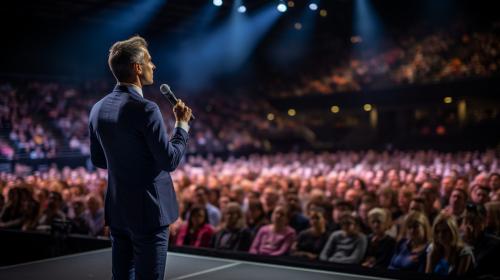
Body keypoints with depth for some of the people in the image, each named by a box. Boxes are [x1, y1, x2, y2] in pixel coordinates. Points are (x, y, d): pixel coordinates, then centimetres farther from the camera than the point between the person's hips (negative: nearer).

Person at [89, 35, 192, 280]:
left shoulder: (98, 109, 5)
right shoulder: (145, 110, -19)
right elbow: (170, 161, -16)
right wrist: (182, 124, -4)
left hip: (117, 210, 8)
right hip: (148, 211, -7)